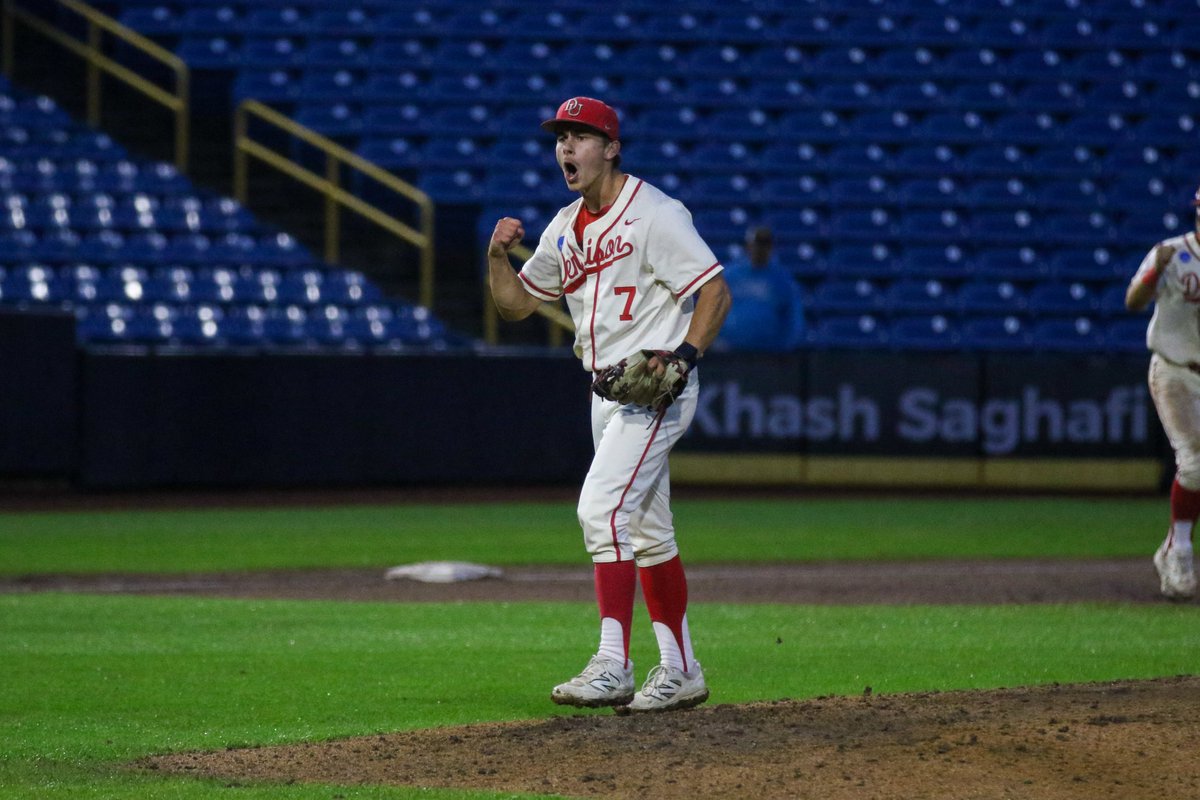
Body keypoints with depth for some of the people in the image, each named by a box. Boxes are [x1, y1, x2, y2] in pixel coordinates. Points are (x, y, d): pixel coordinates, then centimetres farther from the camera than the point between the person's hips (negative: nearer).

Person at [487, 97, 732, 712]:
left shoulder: (654, 215, -12)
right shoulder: (566, 228, 13)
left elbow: (716, 292, -15)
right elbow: (516, 304, 18)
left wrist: (682, 356, -29)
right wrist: (497, 255, -1)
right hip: (608, 391, 9)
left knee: (602, 506, -20)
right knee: (646, 529, 12)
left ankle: (613, 666, -24)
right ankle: (680, 673, 19)